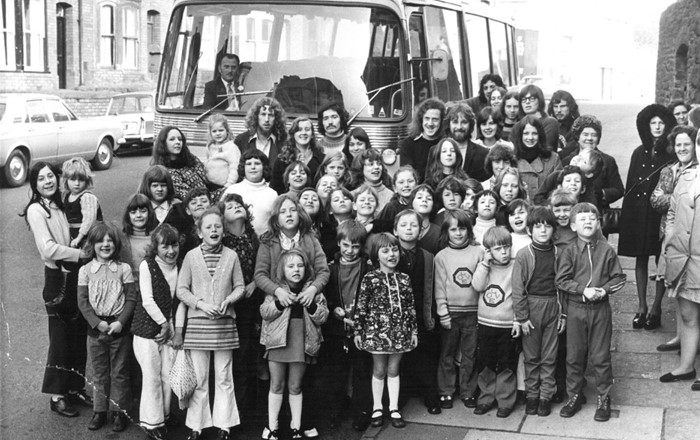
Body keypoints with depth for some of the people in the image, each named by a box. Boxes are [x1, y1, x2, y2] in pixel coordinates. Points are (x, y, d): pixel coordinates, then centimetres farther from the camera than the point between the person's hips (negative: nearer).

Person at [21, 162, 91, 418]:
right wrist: (83, 253, -17)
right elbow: (49, 249, -20)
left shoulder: (59, 206, 11)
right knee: (61, 339, 1)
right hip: (57, 279, -7)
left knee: (79, 336, 11)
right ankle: (57, 396, 12)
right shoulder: (36, 210, -10)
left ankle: (75, 389, 24)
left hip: (76, 276, 7)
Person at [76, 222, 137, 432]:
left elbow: (131, 298, -4)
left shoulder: (123, 269, -2)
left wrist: (120, 322, -15)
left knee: (119, 372, 6)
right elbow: (82, 301, -2)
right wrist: (97, 323, -12)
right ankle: (100, 411, 22)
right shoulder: (85, 270, 1)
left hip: (119, 327, -1)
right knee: (99, 373, 11)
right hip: (95, 327, 1)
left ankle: (121, 412, 15)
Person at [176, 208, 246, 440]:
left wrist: (228, 300, -12)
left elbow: (240, 287, 7)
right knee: (198, 378, 6)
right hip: (197, 325, 0)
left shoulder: (231, 256, 3)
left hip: (225, 324, 1)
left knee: (224, 377, 6)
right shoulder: (191, 256, 1)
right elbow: (181, 290, 1)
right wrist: (201, 304, -12)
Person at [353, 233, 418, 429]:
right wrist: (358, 332, -4)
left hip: (400, 332, 2)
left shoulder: (404, 279, 3)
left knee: (393, 370, 11)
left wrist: (414, 331, 8)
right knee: (379, 370, 9)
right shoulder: (370, 279, -7)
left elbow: (410, 307, 8)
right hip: (377, 331, -2)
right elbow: (360, 307, -4)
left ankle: (394, 409, 20)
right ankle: (377, 408, 23)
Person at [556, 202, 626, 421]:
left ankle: (604, 398, 21)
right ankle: (574, 395, 26)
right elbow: (561, 281, -6)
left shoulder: (607, 251, -3)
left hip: (601, 309, 0)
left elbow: (619, 278, 1)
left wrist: (604, 289, -15)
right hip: (576, 309, 1)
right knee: (574, 355, 11)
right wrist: (583, 290, -17)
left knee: (601, 356, 6)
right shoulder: (569, 252, -4)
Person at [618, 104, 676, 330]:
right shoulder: (639, 153, 9)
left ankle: (656, 308, 10)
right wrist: (627, 214, 7)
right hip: (639, 212, 4)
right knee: (640, 259, 7)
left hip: (661, 212, -4)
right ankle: (642, 306, 16)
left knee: (661, 260, 2)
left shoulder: (671, 155, -3)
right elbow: (630, 185, 10)